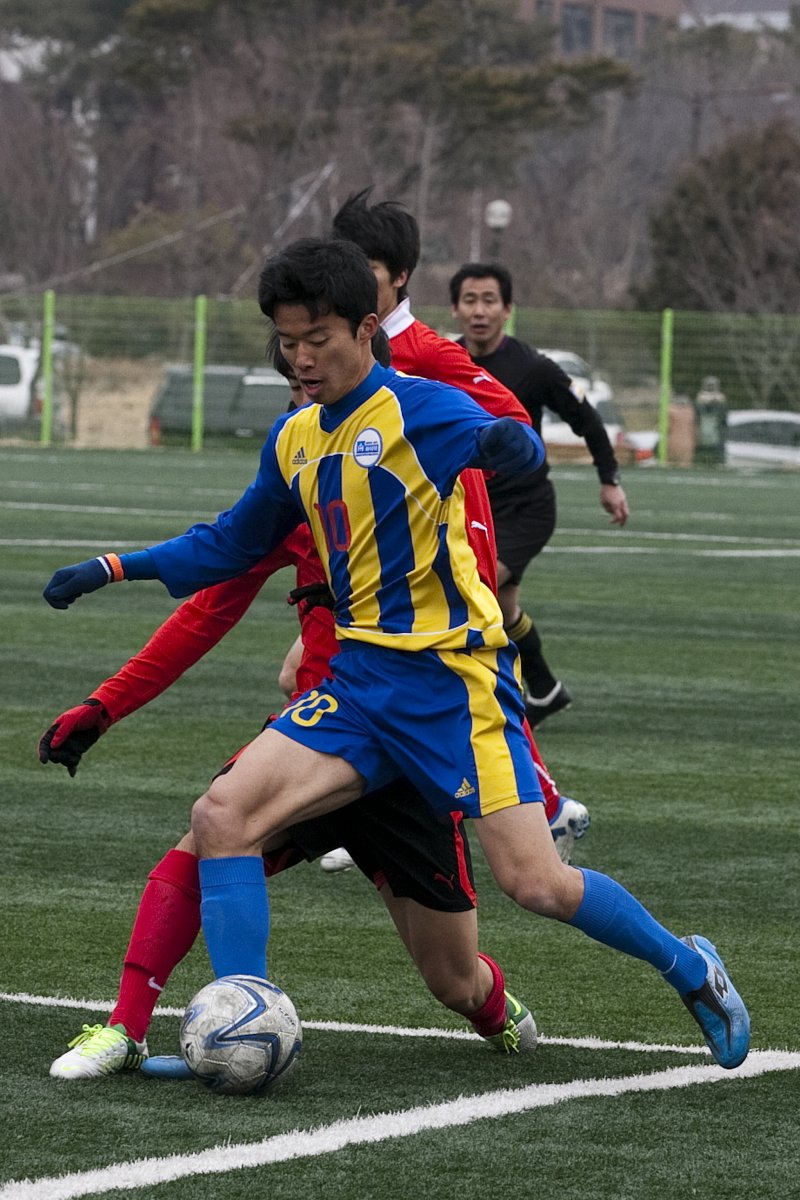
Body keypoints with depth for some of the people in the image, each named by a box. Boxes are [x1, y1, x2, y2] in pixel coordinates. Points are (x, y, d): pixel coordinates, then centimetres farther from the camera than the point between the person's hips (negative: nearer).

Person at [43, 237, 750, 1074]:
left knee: (534, 884, -11)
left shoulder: (419, 407, -10)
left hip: (453, 677, -7)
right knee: (222, 815, -13)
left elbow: (505, 445, -30)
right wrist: (115, 569, 19)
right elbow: (233, 543, 28)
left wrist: (510, 445, -54)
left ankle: (690, 970, 15)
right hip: (360, 681, 7)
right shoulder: (294, 441, 12)